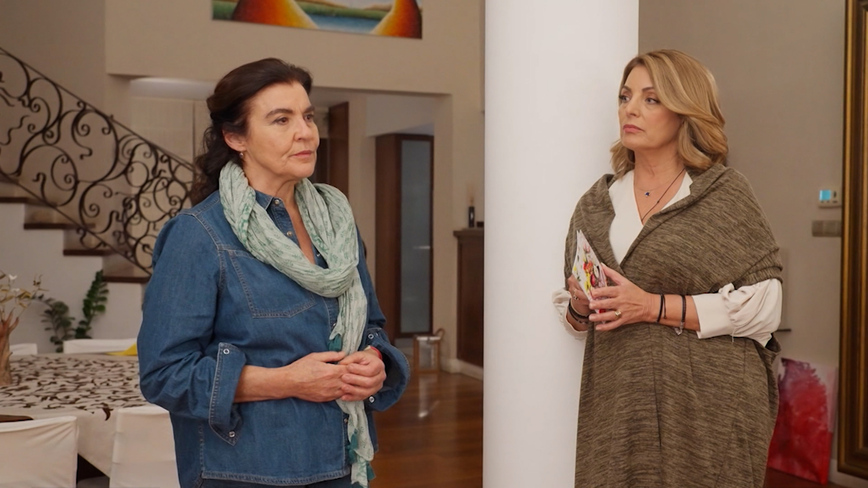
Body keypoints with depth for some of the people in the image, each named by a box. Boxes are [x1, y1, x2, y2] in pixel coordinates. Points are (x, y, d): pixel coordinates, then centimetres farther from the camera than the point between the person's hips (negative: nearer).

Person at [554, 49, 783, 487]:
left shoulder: (724, 193, -2)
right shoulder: (596, 204, 9)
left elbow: (763, 307, -9)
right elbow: (573, 315, 17)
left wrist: (655, 307, -16)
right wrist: (579, 307, -6)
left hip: (707, 414, -3)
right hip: (616, 413, 3)